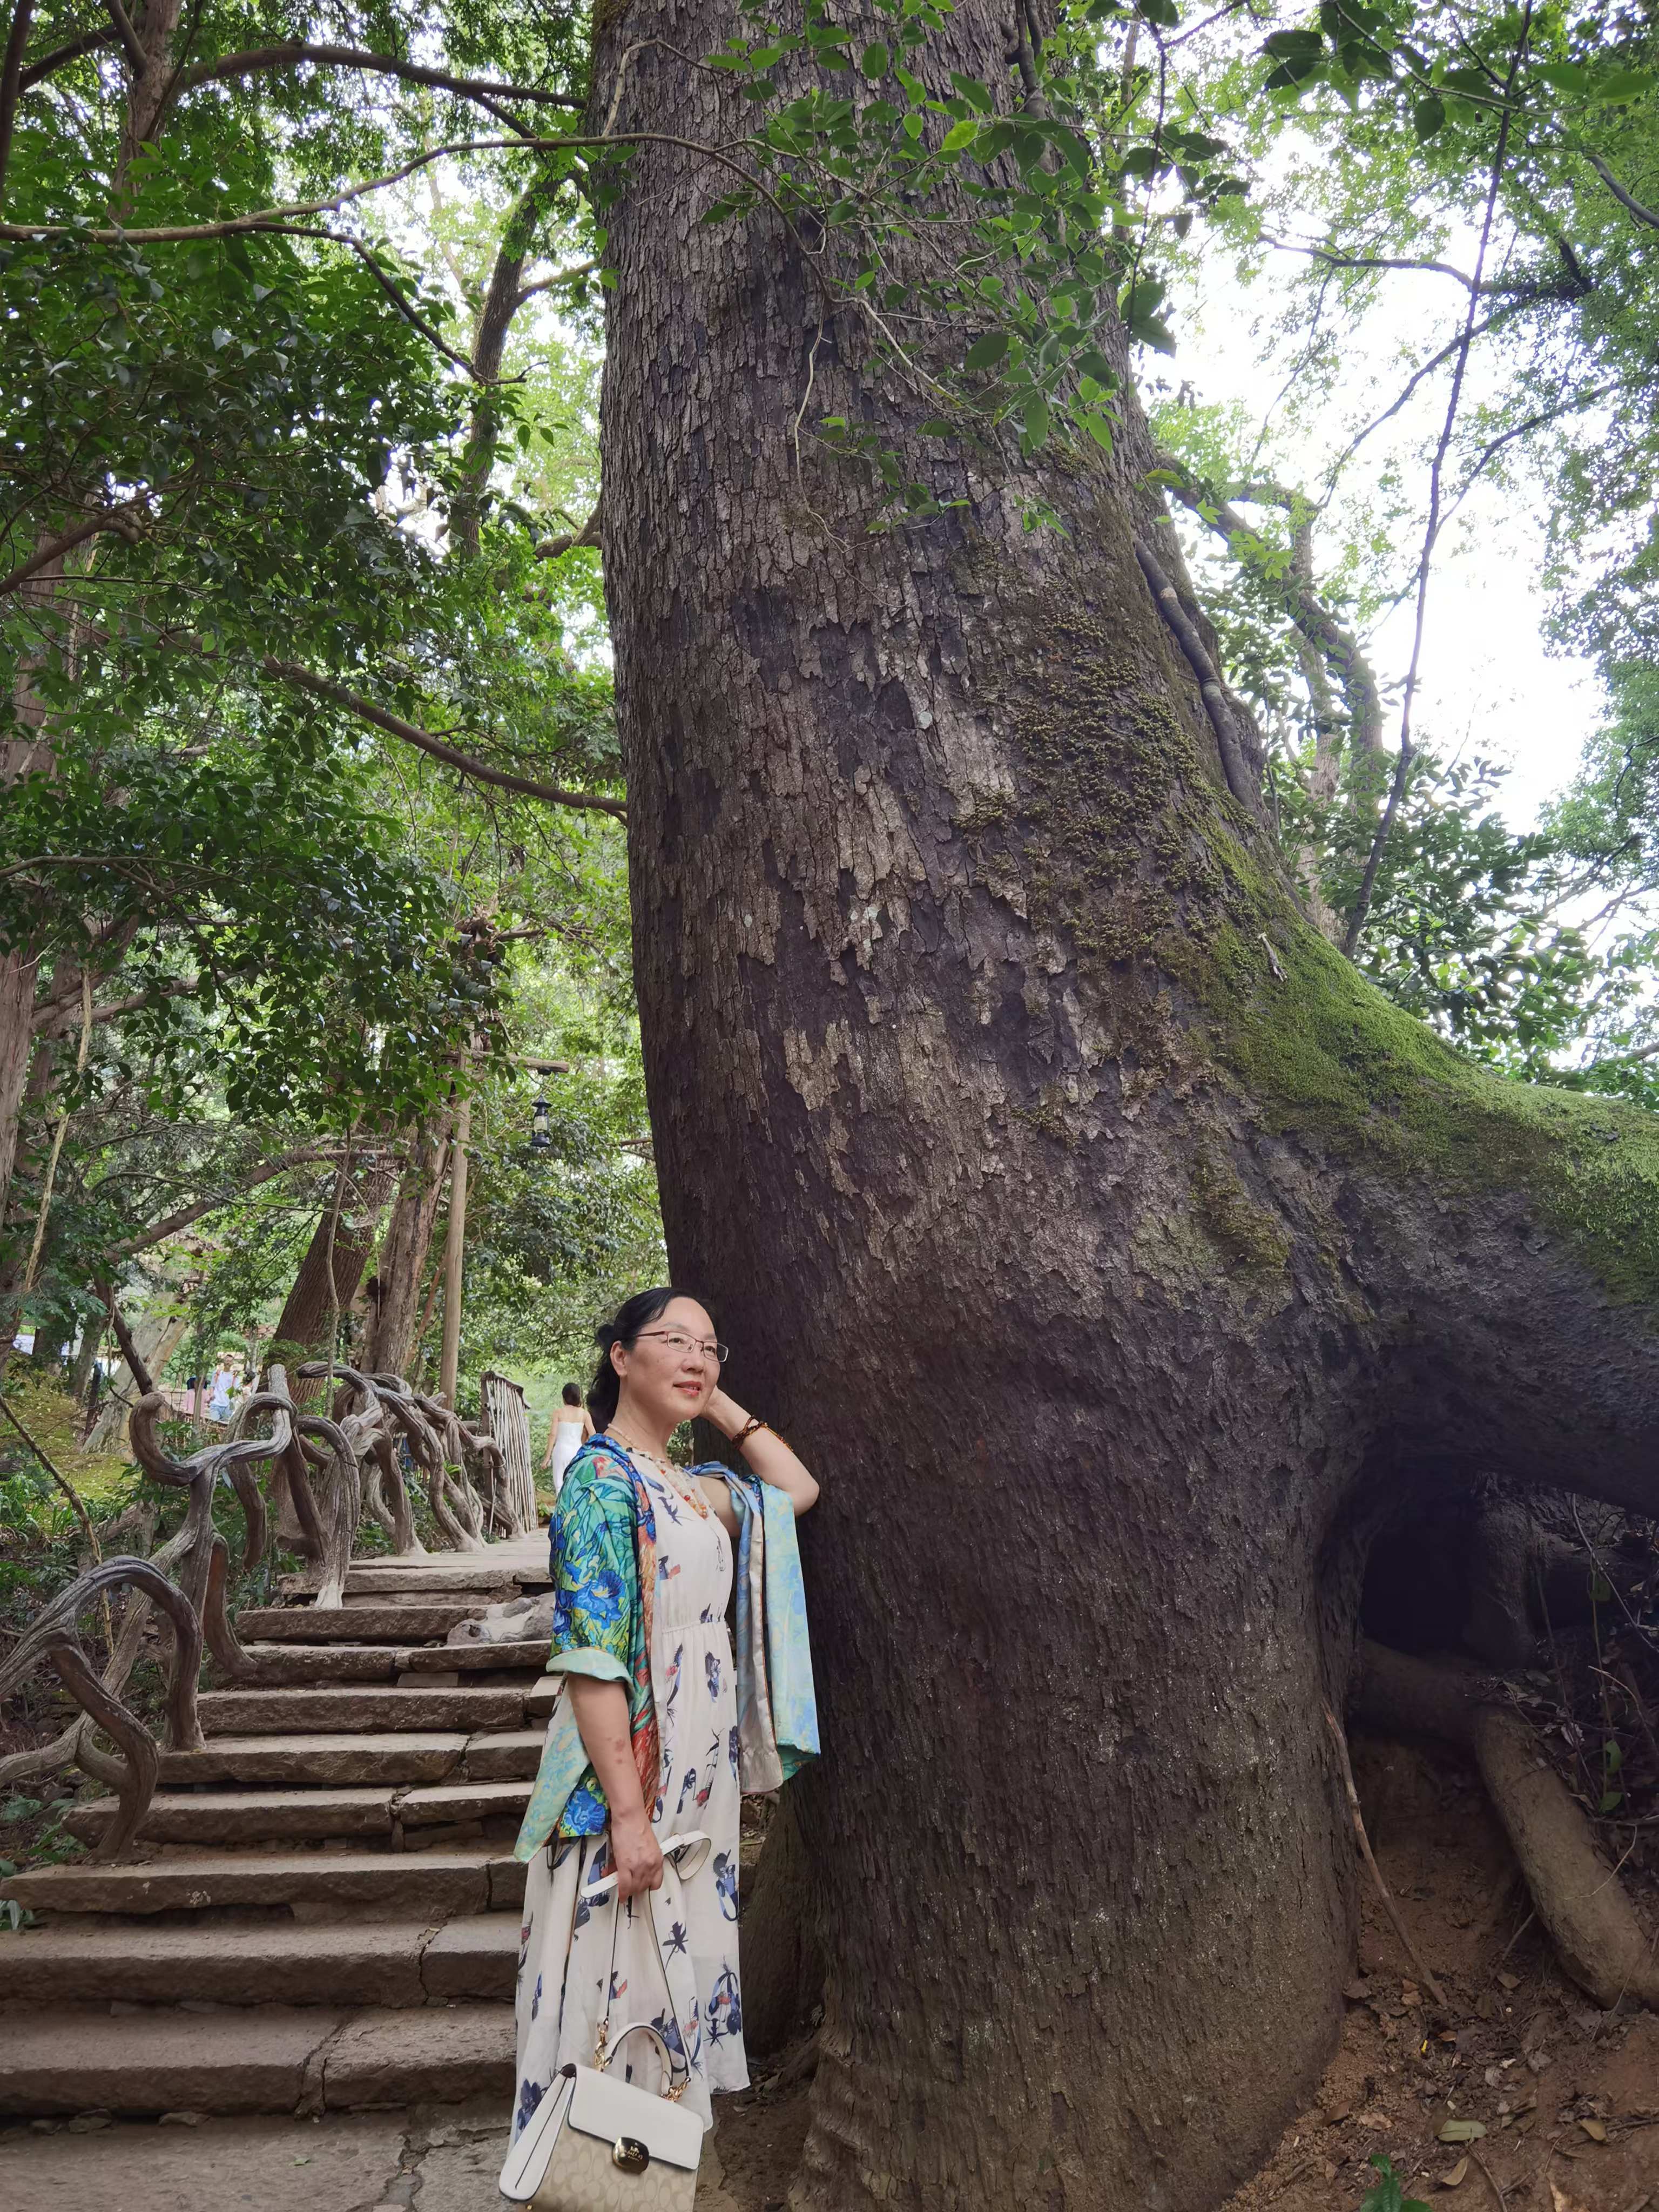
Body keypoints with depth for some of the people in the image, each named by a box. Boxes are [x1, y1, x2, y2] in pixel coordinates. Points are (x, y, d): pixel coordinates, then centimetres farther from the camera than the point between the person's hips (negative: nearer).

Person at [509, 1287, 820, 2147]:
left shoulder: (689, 1485, 9)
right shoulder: (603, 1478, -15)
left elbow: (798, 1491, 21)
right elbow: (591, 1658, -19)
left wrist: (718, 1406, 12)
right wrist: (628, 1812, -22)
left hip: (700, 1779, 8)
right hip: (630, 1778, -8)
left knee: (681, 1978, 17)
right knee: (619, 1989, 1)